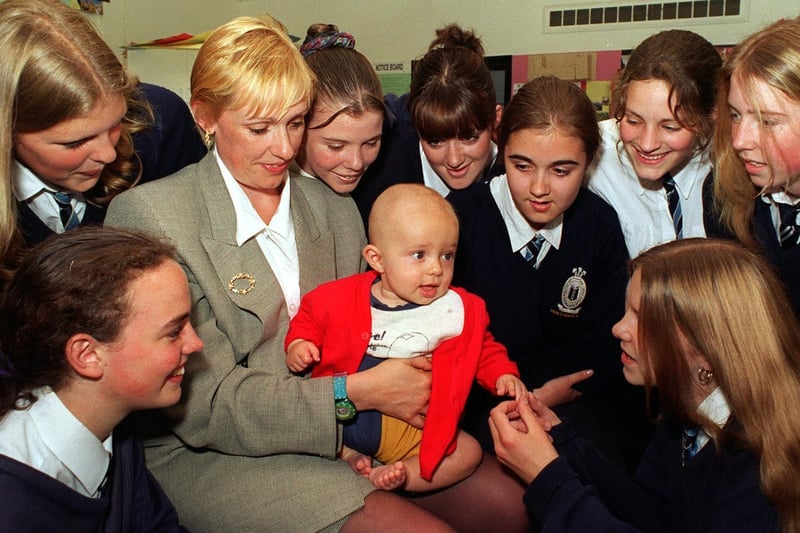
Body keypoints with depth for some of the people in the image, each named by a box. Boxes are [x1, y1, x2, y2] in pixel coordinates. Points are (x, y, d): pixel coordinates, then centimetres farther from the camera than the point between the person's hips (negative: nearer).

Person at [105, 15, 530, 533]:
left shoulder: (338, 211, 7)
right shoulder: (147, 214, -11)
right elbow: (203, 404, -14)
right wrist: (357, 393, -20)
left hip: (345, 433, 6)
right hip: (213, 456, -5)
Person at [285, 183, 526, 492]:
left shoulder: (458, 311, -4)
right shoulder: (343, 298, -6)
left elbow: (484, 350, 8)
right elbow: (309, 316, 11)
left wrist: (502, 375, -9)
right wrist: (299, 344, -6)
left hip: (408, 428, 0)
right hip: (340, 413, 0)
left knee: (469, 452, -11)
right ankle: (348, 455, -8)